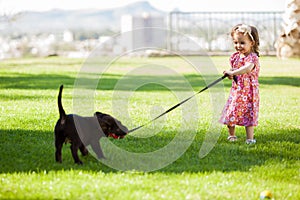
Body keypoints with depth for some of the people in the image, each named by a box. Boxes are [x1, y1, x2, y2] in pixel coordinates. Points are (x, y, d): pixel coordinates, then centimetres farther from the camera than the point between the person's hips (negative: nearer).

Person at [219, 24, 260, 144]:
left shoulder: (252, 57, -16)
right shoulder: (235, 57, 7)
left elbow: (248, 68, -35)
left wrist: (233, 73, -41)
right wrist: (230, 74, -6)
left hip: (248, 90, -6)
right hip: (236, 90, 6)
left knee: (248, 114, -4)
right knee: (230, 112, 8)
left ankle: (250, 138, 1)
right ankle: (231, 135, 26)